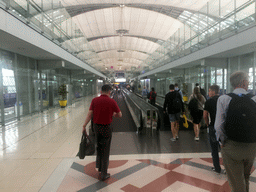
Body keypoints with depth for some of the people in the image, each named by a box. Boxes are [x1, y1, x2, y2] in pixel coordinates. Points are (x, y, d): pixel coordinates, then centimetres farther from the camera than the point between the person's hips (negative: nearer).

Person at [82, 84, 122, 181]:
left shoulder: (95, 100, -4)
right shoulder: (111, 101, -12)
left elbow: (89, 114, -8)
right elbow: (119, 115, -3)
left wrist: (84, 126, -3)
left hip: (96, 126, 4)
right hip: (106, 128, -4)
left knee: (99, 146, 26)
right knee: (105, 151, 7)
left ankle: (99, 165, 37)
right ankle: (103, 174, 15)